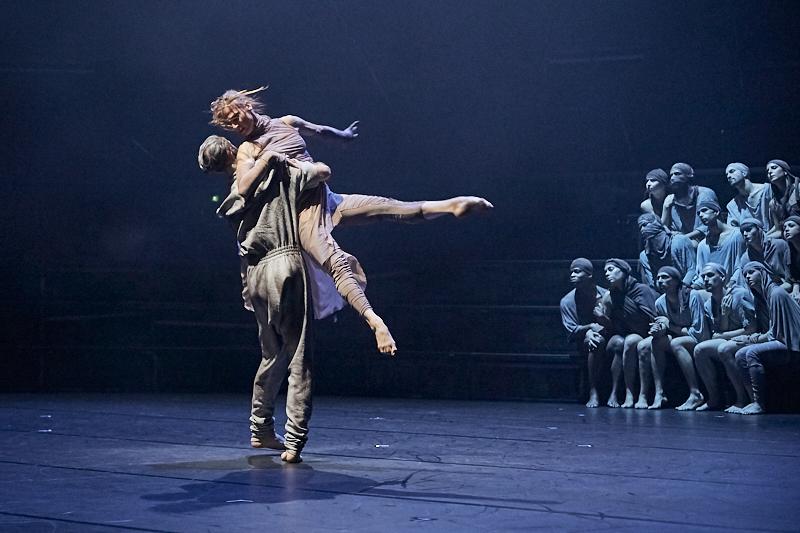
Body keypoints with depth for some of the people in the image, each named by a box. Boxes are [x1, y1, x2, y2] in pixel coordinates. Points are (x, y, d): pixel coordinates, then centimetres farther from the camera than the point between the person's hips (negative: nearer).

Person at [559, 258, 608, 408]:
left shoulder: (605, 295, 1)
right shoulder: (567, 301, -3)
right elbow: (572, 331, -7)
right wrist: (590, 327, -23)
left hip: (606, 336, 2)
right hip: (583, 342, -2)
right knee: (597, 342, -36)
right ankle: (593, 392, -33)